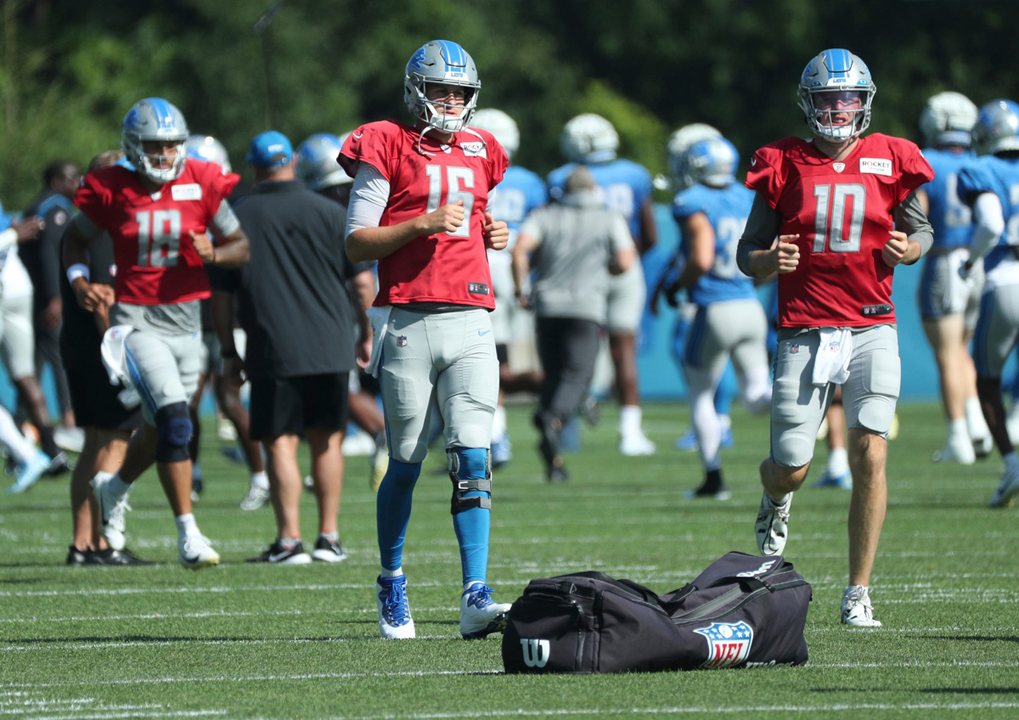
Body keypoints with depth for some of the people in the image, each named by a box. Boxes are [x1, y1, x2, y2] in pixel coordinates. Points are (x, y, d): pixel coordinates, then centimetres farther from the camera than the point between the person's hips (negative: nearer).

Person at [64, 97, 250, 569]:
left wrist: (214, 253, -17)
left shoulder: (201, 187, -2)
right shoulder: (112, 192, -5)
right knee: (175, 422, -19)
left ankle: (115, 488, 48)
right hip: (136, 321, -4)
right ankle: (187, 534, -15)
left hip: (186, 319, 4)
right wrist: (78, 279, -6)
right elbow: (76, 237, 12)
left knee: (159, 430, 17)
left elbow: (241, 246, 4)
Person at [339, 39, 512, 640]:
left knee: (474, 460, -9)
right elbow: (357, 243, -4)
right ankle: (392, 584, 25)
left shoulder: (480, 154, 17)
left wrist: (495, 235, 9)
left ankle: (476, 599, -15)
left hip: (470, 323, 4)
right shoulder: (387, 150, 0)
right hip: (409, 321, -4)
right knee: (406, 464, 5)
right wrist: (422, 225, -15)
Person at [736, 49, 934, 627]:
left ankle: (859, 594, -4)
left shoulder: (889, 163, 4)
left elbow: (921, 228, 17)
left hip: (872, 329, 0)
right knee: (791, 469, -1)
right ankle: (778, 500, 40)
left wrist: (909, 249, -5)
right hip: (805, 333, 0)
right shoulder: (785, 167, 2)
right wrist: (769, 261, -17)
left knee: (871, 455, -14)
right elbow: (747, 252, 6)